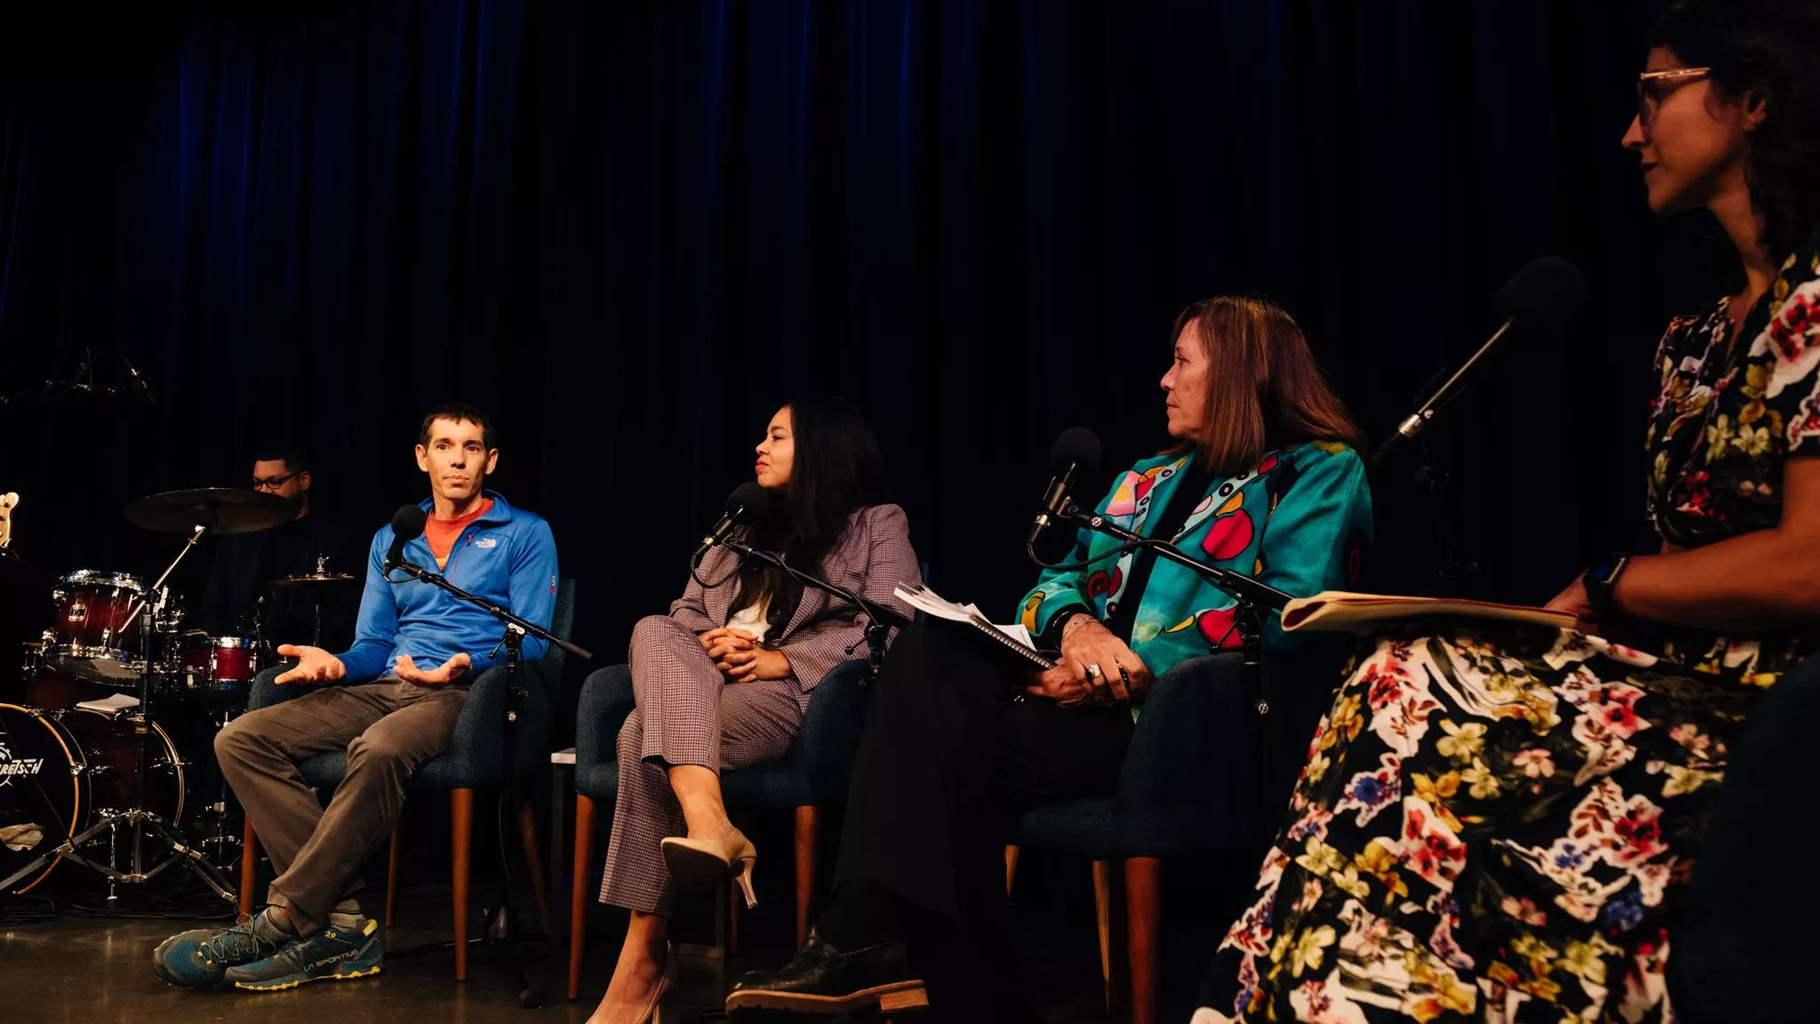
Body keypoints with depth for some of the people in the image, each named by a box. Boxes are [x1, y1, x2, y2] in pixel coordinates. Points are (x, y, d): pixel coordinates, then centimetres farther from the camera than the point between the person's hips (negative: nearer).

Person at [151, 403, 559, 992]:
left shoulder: (524, 534, 6)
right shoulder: (392, 541, 22)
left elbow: (531, 641, -3)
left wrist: (465, 665, -22)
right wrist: (336, 664, -3)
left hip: (468, 693, -6)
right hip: (383, 686, 6)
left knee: (380, 749, -40)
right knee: (240, 741, -16)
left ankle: (280, 923, -31)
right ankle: (342, 923, -25)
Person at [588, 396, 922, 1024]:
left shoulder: (878, 525, 13)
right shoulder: (740, 527, 31)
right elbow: (685, 614, 22)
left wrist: (781, 658, -15)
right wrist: (706, 644, -4)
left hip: (790, 691, -5)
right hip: (693, 682, 5)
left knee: (647, 735, -32)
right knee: (654, 633, -32)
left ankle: (642, 962, -33)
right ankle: (709, 825, -48)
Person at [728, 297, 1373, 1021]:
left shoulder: (1320, 472, 3)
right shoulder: (1148, 477, 26)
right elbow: (1058, 579, 20)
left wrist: (1134, 666, -19)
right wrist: (1074, 625, -6)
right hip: (1084, 691, 7)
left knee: (952, 749, -28)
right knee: (927, 651, -22)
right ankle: (867, 936, -30)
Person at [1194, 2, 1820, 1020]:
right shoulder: (1699, 337, 19)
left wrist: (1599, 590, -9)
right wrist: (1586, 600, -2)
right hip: (1685, 678, 8)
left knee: (1416, 700, -22)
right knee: (1404, 693, -14)